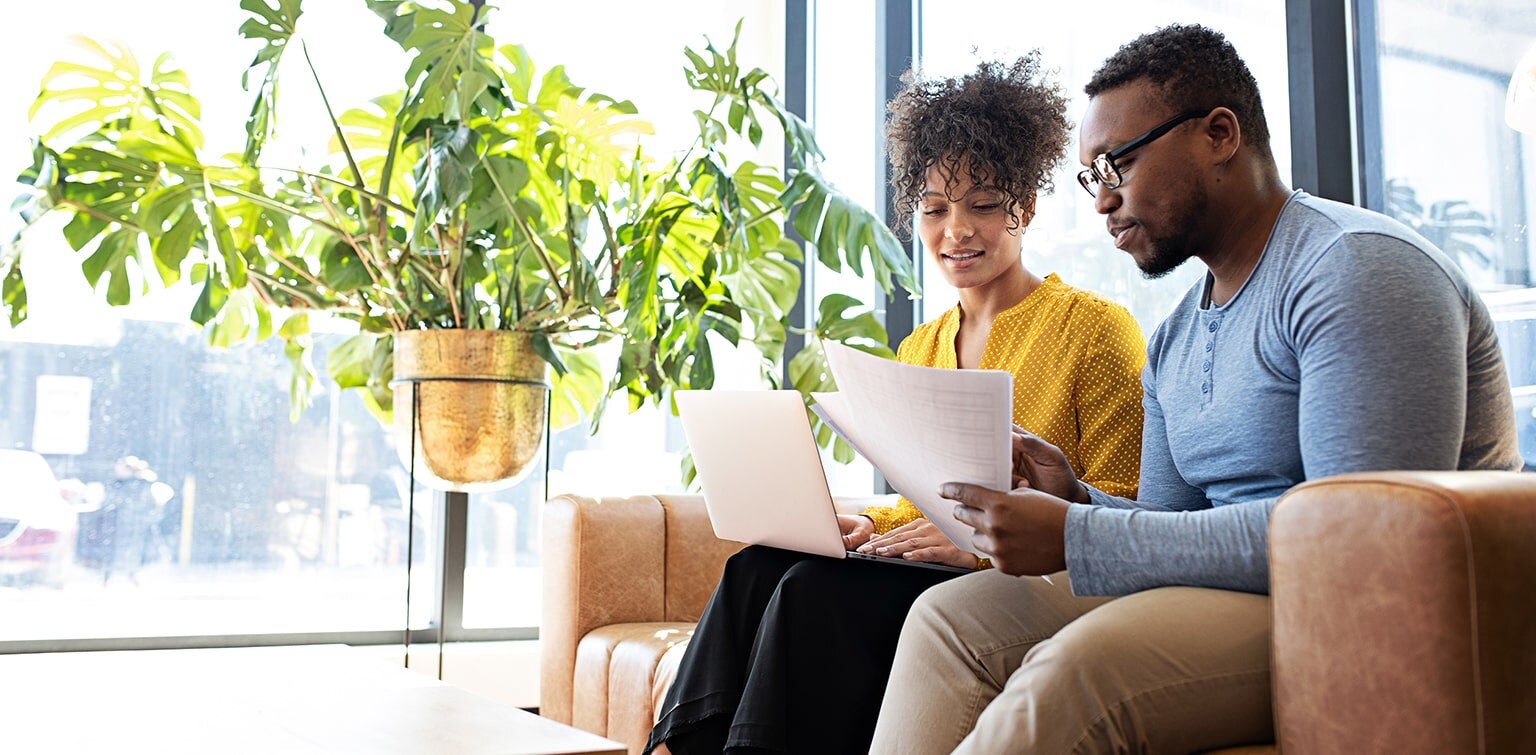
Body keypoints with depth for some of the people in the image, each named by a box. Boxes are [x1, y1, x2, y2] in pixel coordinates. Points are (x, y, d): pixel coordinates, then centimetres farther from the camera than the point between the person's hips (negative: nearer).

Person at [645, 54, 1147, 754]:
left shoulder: (1095, 328, -4)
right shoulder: (918, 350, 18)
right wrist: (869, 526, -1)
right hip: (930, 571, 6)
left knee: (819, 587, -29)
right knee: (758, 566, -21)